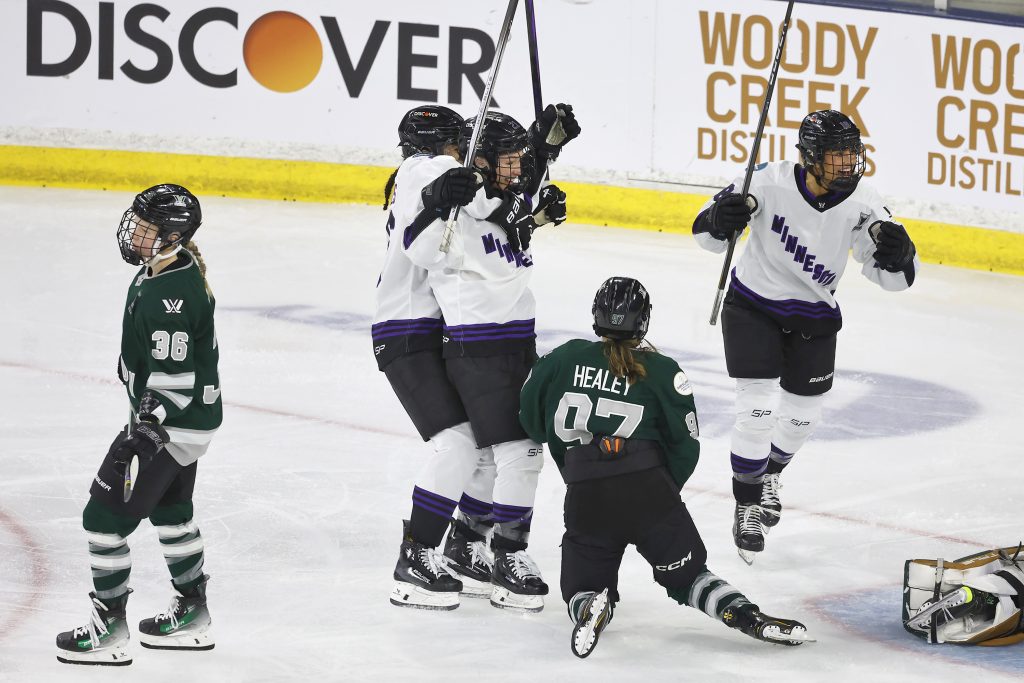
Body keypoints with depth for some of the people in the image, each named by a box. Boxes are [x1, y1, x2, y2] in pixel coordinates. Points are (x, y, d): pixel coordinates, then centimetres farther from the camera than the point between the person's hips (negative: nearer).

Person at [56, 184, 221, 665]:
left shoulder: (172, 293, -28)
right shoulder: (168, 267, 4)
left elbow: (172, 376, -30)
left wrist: (147, 431, -30)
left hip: (172, 423, -11)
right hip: (188, 415, 11)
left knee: (105, 515, -5)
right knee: (169, 509, 24)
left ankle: (109, 628, 4)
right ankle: (192, 615, 36)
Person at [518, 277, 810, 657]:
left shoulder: (565, 359, 8)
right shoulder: (661, 371, 3)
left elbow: (530, 419, 15)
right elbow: (686, 444, 1)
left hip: (584, 498, 1)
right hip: (648, 490, 0)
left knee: (581, 586, 17)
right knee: (686, 576, 15)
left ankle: (588, 607, -19)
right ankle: (748, 616, -9)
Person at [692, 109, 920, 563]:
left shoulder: (861, 204, -18)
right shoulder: (769, 182, -25)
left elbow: (894, 277, -16)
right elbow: (706, 234, -16)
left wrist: (897, 254, -40)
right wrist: (721, 217, -40)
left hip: (813, 319, 3)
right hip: (753, 306, -3)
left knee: (803, 415, 14)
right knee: (757, 410, -11)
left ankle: (770, 473, 47)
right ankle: (747, 505, 10)